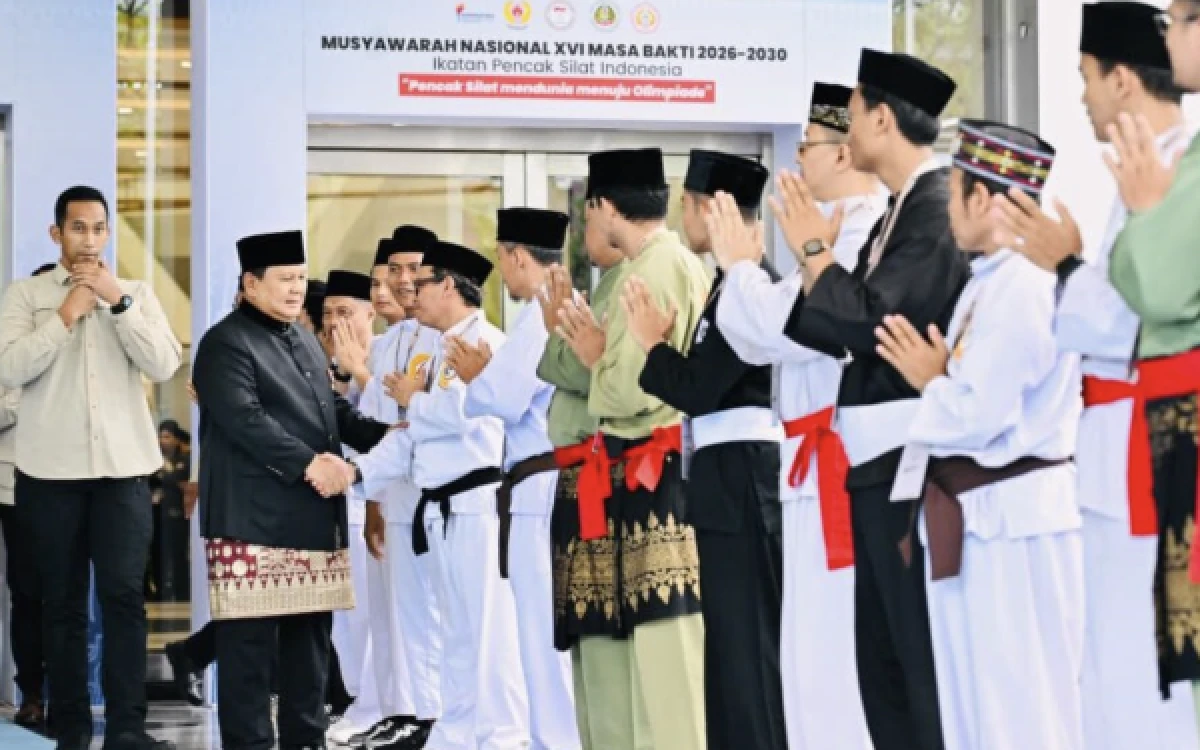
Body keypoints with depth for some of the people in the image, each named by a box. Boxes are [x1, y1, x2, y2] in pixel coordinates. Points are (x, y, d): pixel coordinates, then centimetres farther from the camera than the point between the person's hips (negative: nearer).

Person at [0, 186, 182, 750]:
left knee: (124, 595, -6)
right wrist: (66, 314, -9)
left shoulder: (137, 294, 10)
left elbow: (165, 365, -3)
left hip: (123, 467, 1)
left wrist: (117, 299, -8)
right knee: (62, 601, 4)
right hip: (52, 469, 0)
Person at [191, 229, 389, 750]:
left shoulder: (306, 341, 21)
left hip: (314, 518, 9)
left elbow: (333, 409, 24)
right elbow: (245, 420, -19)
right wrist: (308, 463, -24)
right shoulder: (226, 343, -7)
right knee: (250, 641, -7)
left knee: (311, 634, 11)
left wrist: (382, 434, 7)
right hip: (254, 520, -9)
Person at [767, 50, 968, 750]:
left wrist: (815, 251, -8)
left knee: (930, 663, -6)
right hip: (882, 465, 10)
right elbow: (840, 330, 18)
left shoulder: (939, 204, -14)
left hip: (916, 462, -10)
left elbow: (874, 323, -22)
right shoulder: (902, 212, 15)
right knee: (887, 663, 13)